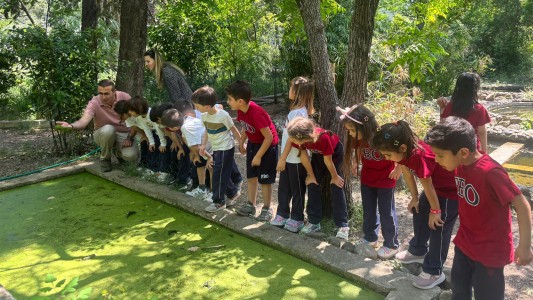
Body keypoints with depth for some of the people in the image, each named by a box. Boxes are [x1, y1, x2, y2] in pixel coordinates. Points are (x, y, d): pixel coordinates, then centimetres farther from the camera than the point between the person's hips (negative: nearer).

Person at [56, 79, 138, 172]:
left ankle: (118, 150, 13)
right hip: (104, 134, -1)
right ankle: (105, 158, -8)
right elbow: (83, 121, -34)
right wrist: (71, 126, -56)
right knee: (108, 129, -38)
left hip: (124, 134, 1)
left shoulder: (124, 97, -16)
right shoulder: (94, 103, -20)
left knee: (131, 156, -28)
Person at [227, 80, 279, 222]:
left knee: (264, 179, 0)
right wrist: (241, 143, 9)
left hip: (268, 145, -8)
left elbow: (269, 137, -27)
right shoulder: (240, 110, -9)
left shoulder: (256, 113, -33)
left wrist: (258, 156, -21)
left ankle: (267, 209, 15)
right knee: (251, 176, 13)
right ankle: (251, 205, 26)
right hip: (253, 143, 8)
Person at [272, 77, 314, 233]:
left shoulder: (299, 112, -20)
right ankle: (282, 214, 30)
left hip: (296, 159, -9)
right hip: (288, 158, 9)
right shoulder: (296, 110, 8)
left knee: (297, 190, 7)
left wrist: (282, 158, -17)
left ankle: (296, 219, 20)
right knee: (283, 188, 17)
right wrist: (283, 157, 11)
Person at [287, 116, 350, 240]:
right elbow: (304, 156, -16)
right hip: (317, 154, 5)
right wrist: (311, 175, -7)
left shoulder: (323, 137, -44)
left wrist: (334, 177, -15)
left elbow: (328, 160, -29)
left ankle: (343, 225, -6)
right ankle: (314, 221, 8)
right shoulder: (298, 137, -31)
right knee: (312, 183, -1)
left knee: (336, 187, -11)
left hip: (335, 153, -5)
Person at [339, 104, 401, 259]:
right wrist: (355, 163, -5)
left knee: (386, 213, 7)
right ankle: (370, 238, 37)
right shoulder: (358, 138, -14)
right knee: (368, 210, 18)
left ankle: (391, 244, 24)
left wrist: (398, 169, -15)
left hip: (385, 180, -5)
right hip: (367, 179, 6)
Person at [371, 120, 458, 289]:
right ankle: (418, 251, 40)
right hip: (435, 185, 9)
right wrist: (415, 199, 9)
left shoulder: (420, 156, -40)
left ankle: (434, 272, 10)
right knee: (419, 214, 18)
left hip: (452, 190, -9)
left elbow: (428, 187, -27)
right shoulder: (404, 151, -14)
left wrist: (435, 210, -14)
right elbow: (407, 174, 0)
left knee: (438, 227, -4)